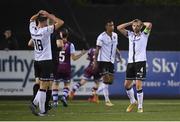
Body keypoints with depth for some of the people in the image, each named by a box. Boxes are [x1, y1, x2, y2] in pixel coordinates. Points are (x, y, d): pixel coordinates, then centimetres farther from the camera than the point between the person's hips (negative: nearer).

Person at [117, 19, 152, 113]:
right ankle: (133, 102, 28)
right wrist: (131, 23, 11)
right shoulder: (130, 34, 15)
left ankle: (140, 107, -4)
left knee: (138, 85, -11)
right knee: (127, 84, 7)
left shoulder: (144, 35, 4)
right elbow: (119, 28, 11)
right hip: (130, 62, 5)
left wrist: (142, 23, 6)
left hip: (140, 61, -5)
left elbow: (149, 25, -13)